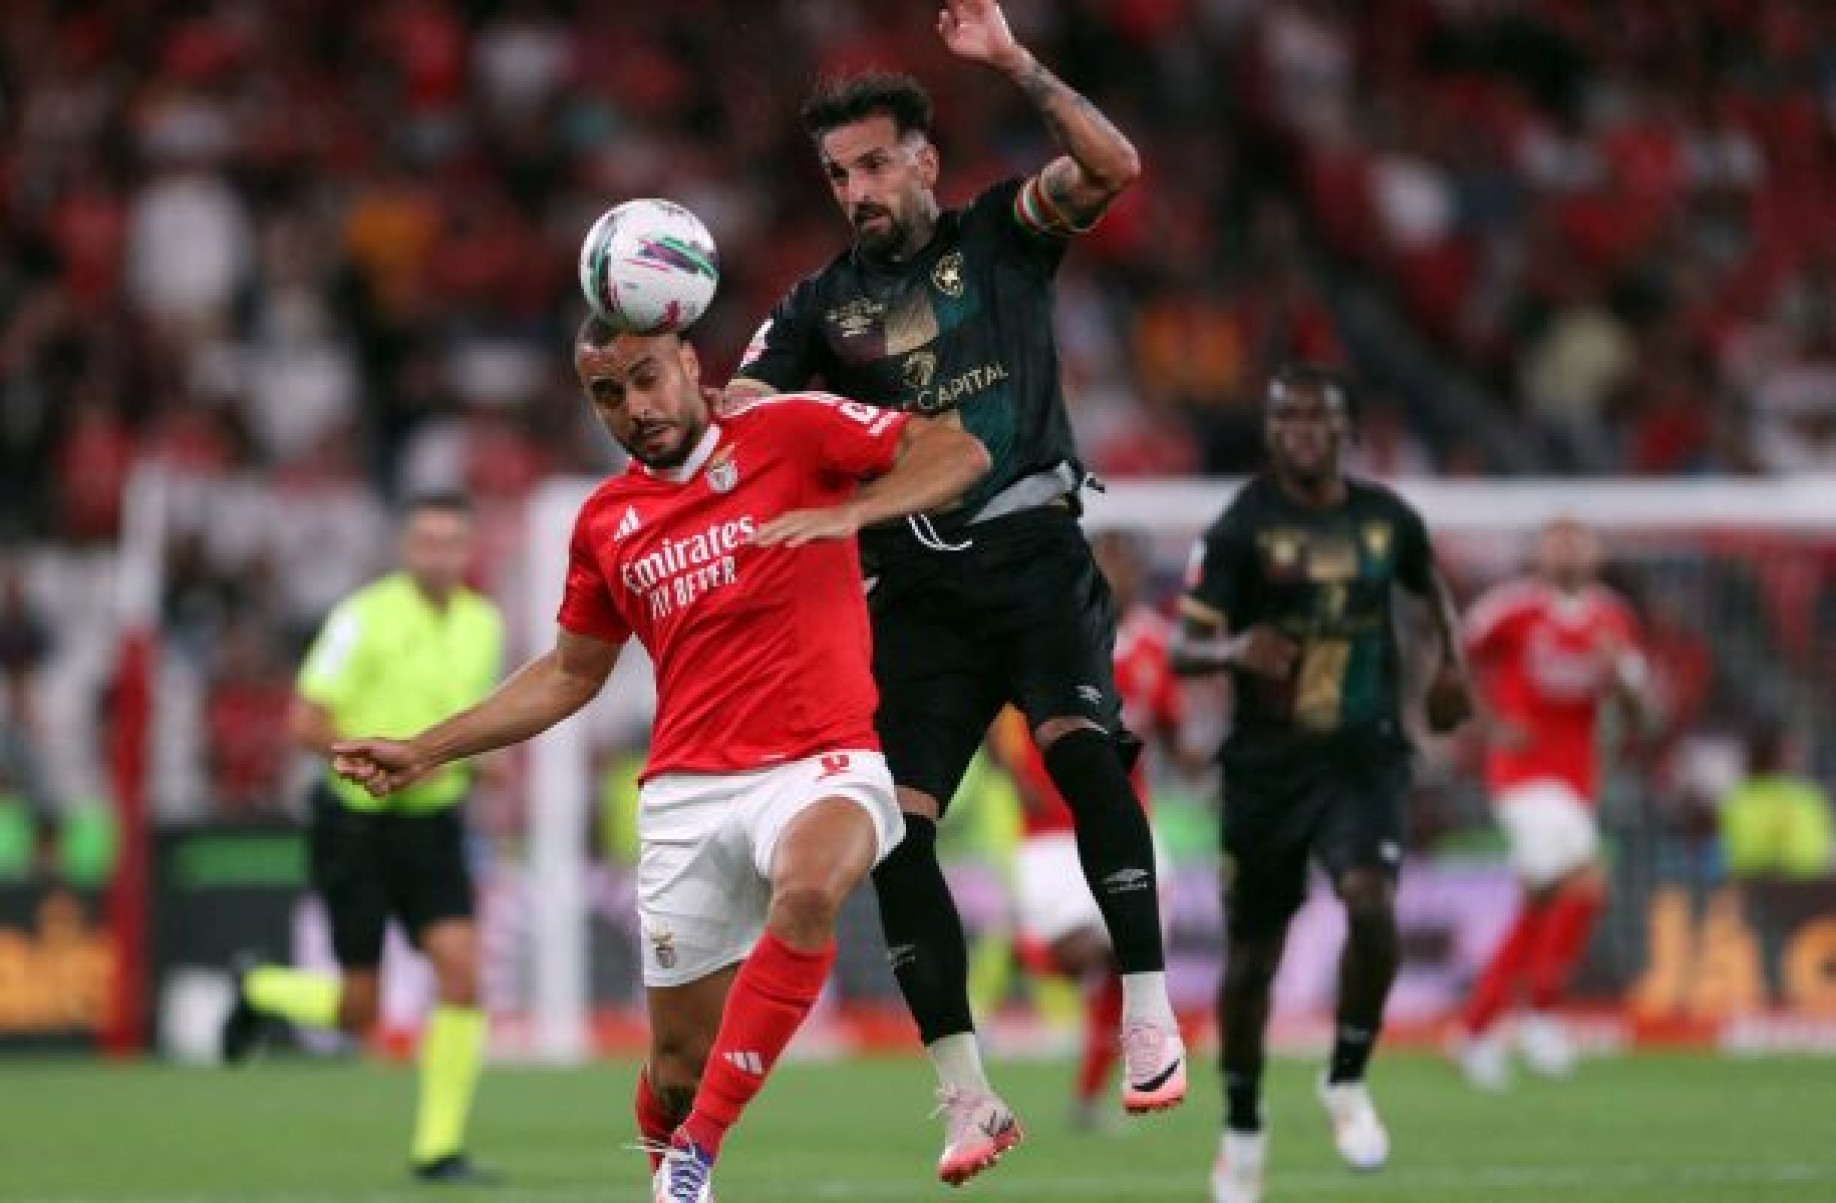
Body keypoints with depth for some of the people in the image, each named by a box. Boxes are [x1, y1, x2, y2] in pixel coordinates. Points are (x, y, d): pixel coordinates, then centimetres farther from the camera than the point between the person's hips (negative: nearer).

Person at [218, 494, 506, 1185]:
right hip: (356, 823, -4)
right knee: (358, 1012, 0)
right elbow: (303, 724, -17)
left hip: (433, 825, 4)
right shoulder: (364, 617, -15)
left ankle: (440, 1148, -5)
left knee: (462, 972, -14)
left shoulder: (483, 623, 4)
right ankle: (257, 991, 33)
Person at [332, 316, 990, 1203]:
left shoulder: (791, 432, 1)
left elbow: (959, 454, -3)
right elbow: (570, 675, 26)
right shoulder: (605, 521, 15)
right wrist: (422, 753, 22)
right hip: (685, 793, 5)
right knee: (680, 1061, 3)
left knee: (808, 889, -37)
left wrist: (848, 512, -19)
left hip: (817, 763, -5)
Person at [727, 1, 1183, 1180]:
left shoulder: (999, 234, 7)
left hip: (1033, 552, -3)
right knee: (895, 823, -8)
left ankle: (1150, 1020, -23)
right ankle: (967, 1099, -2)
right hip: (917, 586, 3)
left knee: (1082, 746, -27)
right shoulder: (821, 305, 14)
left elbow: (1113, 166, -9)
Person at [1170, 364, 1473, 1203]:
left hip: (1364, 757, 1)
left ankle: (1347, 1082, -2)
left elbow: (1429, 585, 26)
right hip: (1266, 763, -1)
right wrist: (1234, 649, -31)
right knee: (1255, 951, 8)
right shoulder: (1241, 527, -7)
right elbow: (1182, 647, -10)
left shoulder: (1386, 518, 4)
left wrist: (1450, 662, 10)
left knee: (1371, 904, -24)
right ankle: (1242, 1128, 28)